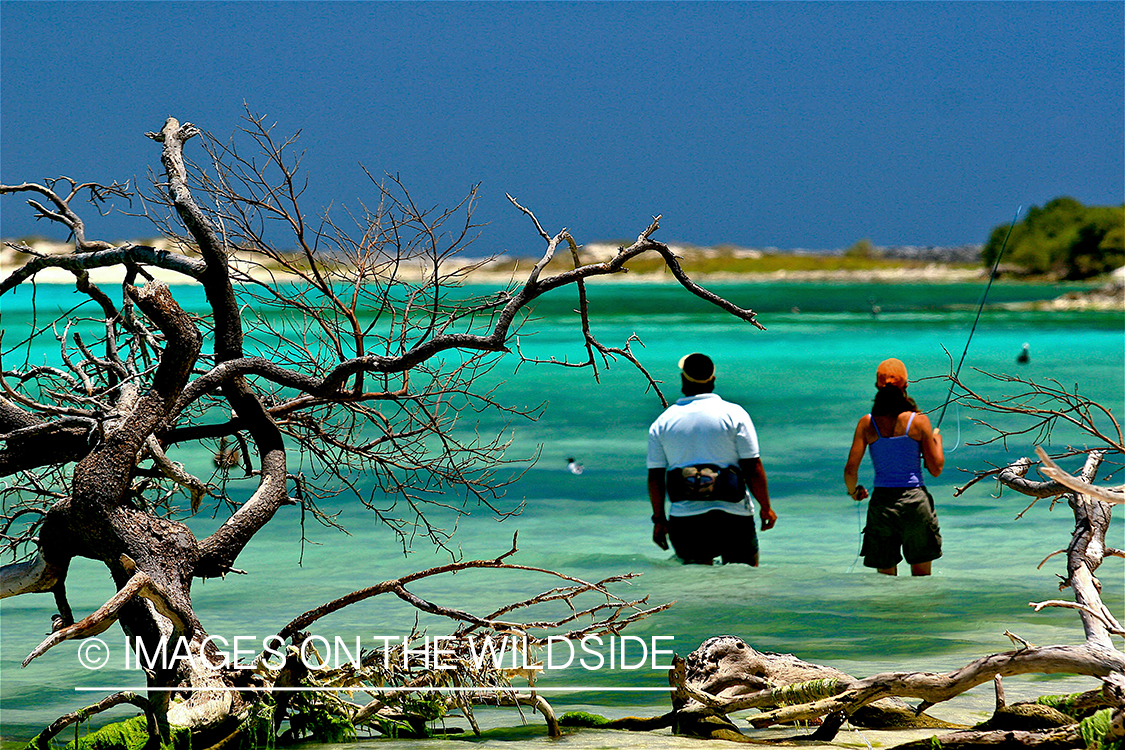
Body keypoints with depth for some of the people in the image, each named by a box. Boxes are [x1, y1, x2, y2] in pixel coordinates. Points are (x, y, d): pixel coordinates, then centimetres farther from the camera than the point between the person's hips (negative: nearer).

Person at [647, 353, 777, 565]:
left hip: (684, 517, 2)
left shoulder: (662, 423, 6)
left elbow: (655, 477, 7)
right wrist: (765, 507, 8)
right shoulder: (734, 414, -1)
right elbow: (753, 468, -3)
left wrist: (659, 519, 16)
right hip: (733, 516, -2)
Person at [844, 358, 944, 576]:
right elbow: (936, 469, -2)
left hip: (881, 501, 1)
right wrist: (937, 439, 17)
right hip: (914, 500, -1)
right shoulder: (918, 420, -6)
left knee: (885, 576, 10)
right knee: (921, 575, 11)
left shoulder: (867, 423, -2)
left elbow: (850, 470, -5)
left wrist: (853, 491, 17)